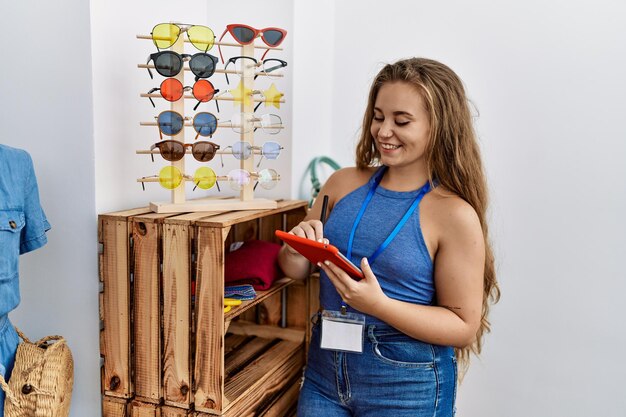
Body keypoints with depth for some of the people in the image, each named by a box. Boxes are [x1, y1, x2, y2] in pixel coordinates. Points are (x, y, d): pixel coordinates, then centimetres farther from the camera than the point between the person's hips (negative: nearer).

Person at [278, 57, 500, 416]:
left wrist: (379, 305, -24)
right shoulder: (344, 183, -1)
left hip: (407, 385, -4)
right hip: (325, 369, 4)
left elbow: (464, 325, -12)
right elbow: (298, 271, 7)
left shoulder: (456, 215, -14)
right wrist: (297, 249, -15)